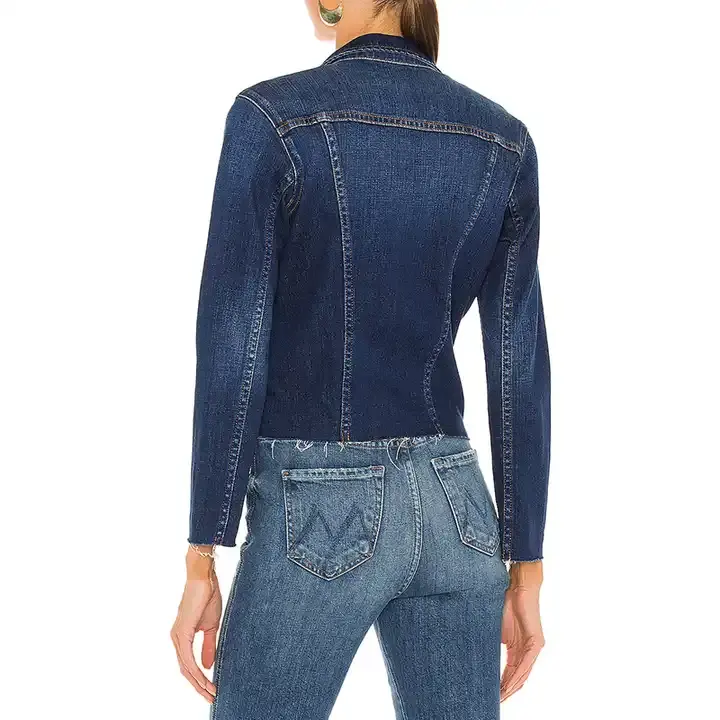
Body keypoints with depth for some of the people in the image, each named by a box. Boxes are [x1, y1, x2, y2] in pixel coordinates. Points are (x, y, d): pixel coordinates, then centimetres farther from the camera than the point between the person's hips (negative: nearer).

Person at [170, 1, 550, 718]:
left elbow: (233, 354, -13)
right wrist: (526, 569, 8)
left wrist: (202, 565, -7)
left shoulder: (271, 117, -11)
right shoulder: (503, 141, 3)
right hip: (452, 511, 5)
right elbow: (520, 369, 2)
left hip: (323, 520, -4)